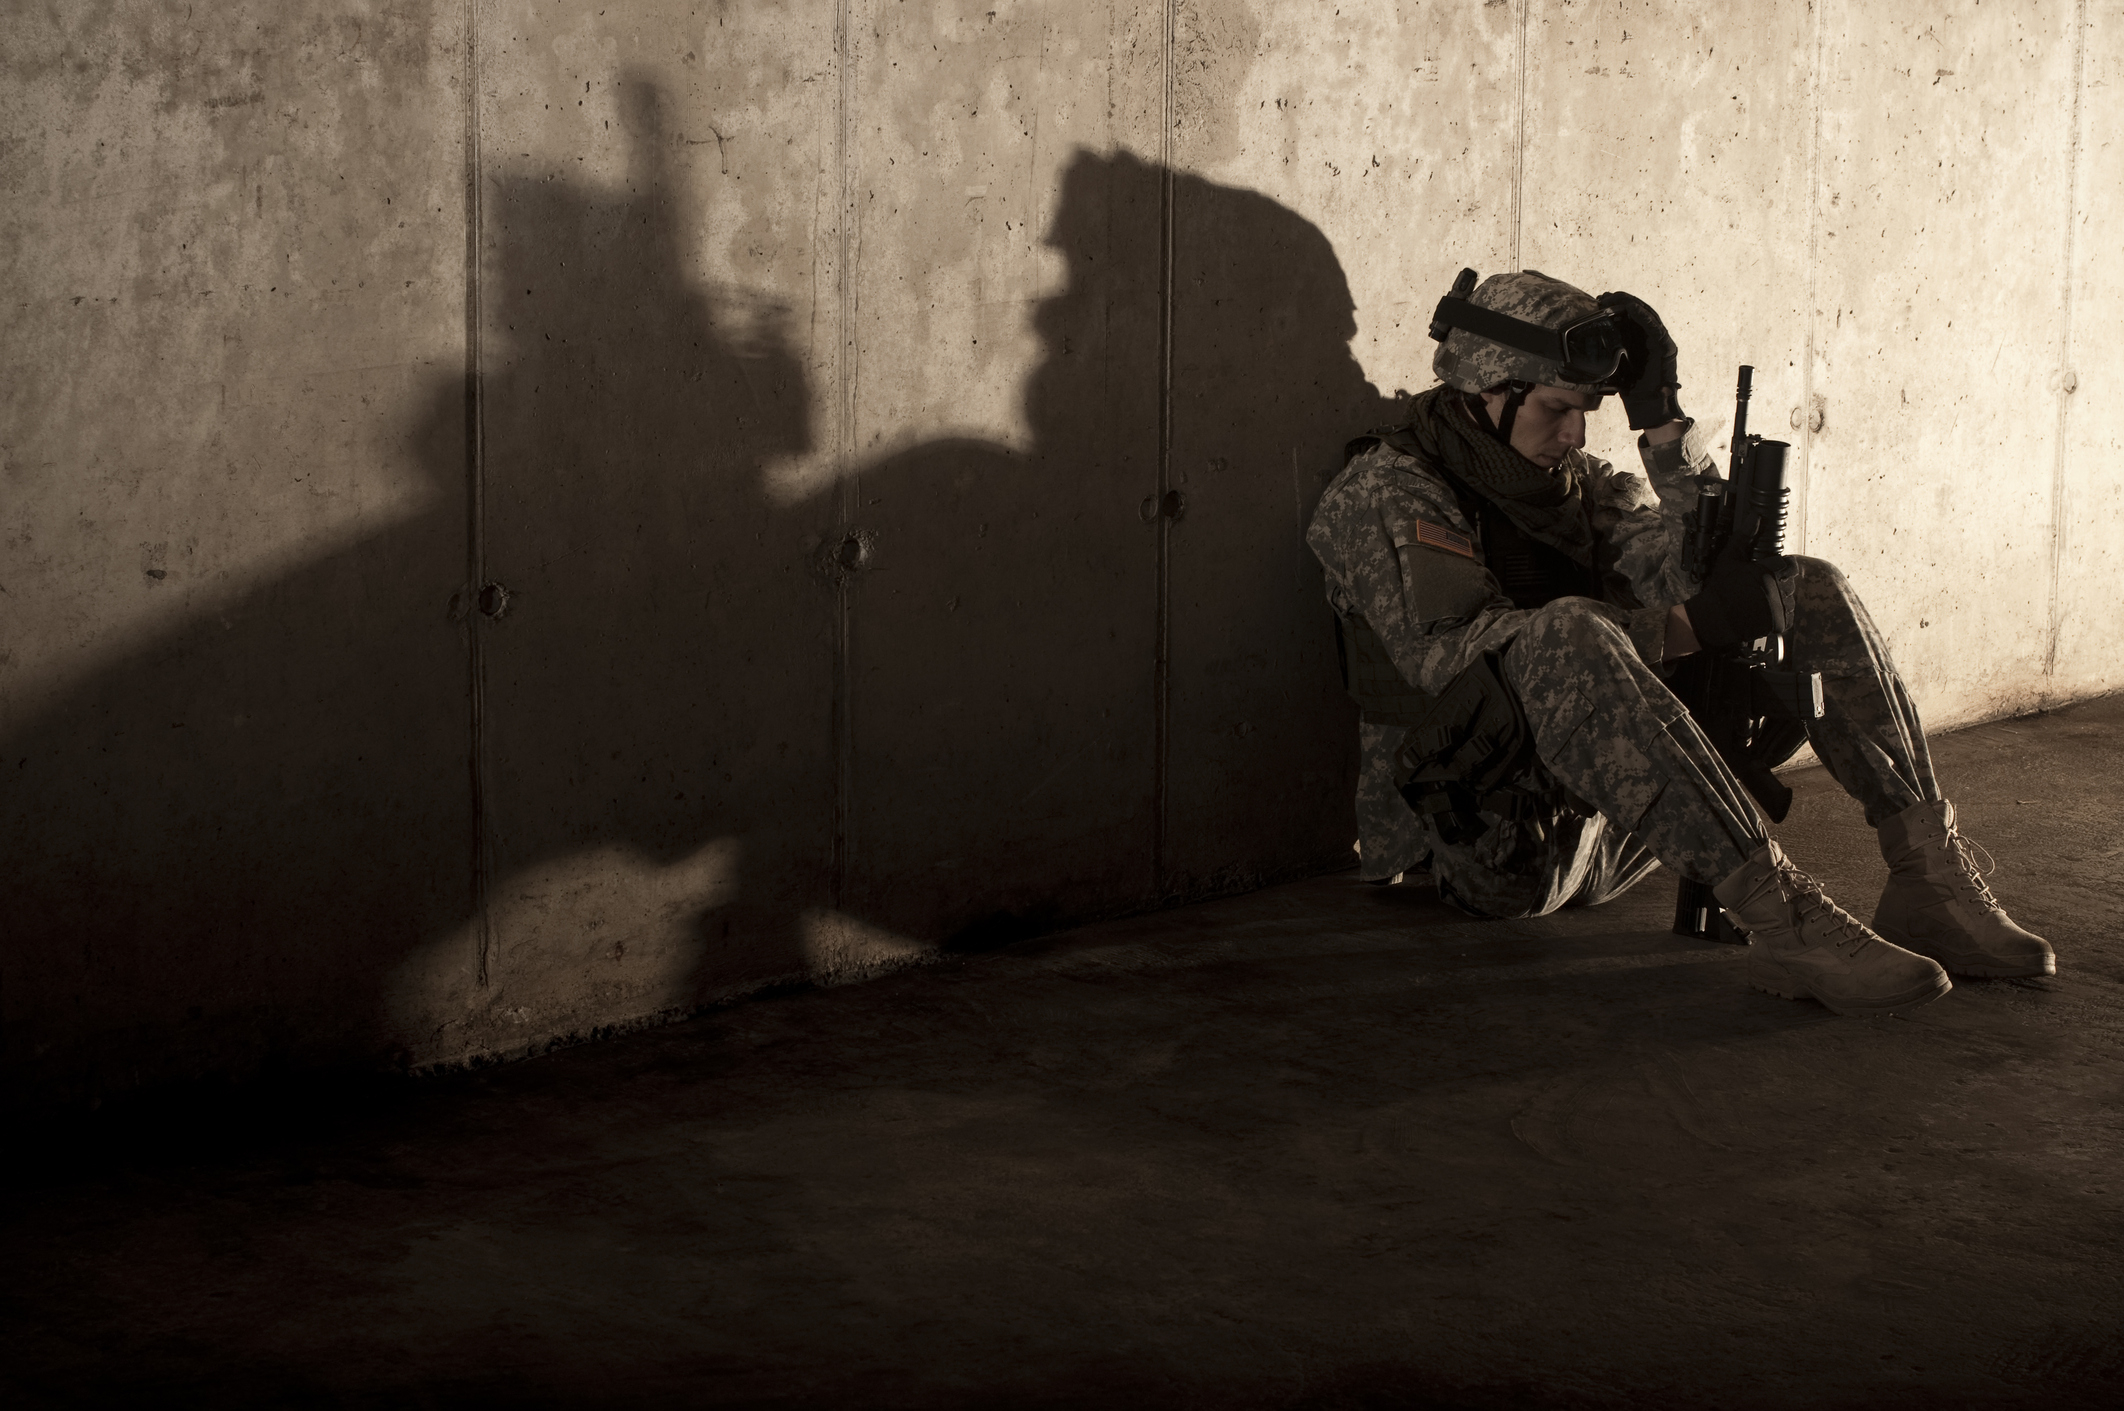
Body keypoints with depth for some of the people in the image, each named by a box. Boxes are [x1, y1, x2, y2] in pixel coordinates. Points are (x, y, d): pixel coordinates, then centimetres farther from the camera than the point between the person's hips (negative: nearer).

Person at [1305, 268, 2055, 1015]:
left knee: (1807, 592, 1)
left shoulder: (1581, 485, 19)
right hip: (1494, 847, -7)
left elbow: (1699, 577, 4)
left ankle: (1930, 877, -13)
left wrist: (1663, 421, -3)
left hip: (1611, 825, 7)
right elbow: (1451, 651, -20)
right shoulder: (1383, 493, -3)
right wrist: (1686, 626, -22)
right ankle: (1783, 920, -43)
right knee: (1567, 634, -37)